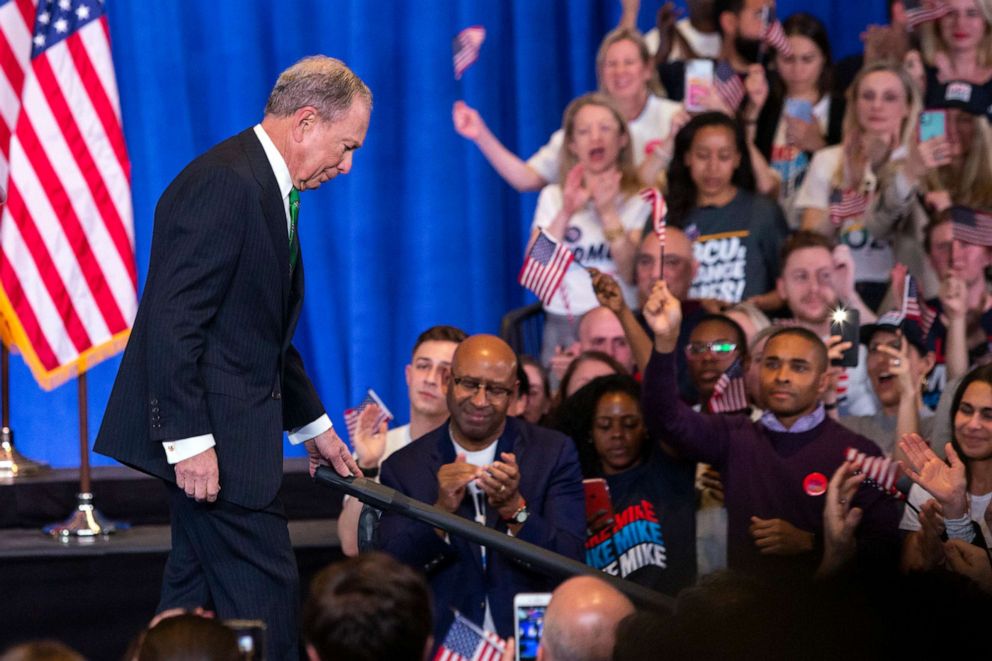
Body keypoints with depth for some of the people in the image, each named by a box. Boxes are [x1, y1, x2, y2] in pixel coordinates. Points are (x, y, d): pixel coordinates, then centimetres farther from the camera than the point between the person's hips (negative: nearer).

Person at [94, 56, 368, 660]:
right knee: (265, 595, -8)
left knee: (196, 593, 13)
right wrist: (189, 439, -25)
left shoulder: (265, 188, 16)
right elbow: (173, 322, -22)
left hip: (232, 428, 11)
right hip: (211, 432, -11)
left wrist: (313, 424, 27)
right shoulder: (225, 184, -17)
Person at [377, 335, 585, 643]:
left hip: (530, 641, 0)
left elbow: (570, 564, -3)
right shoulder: (403, 467, 4)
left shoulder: (554, 453, 4)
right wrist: (442, 510, -17)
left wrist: (514, 508, -19)